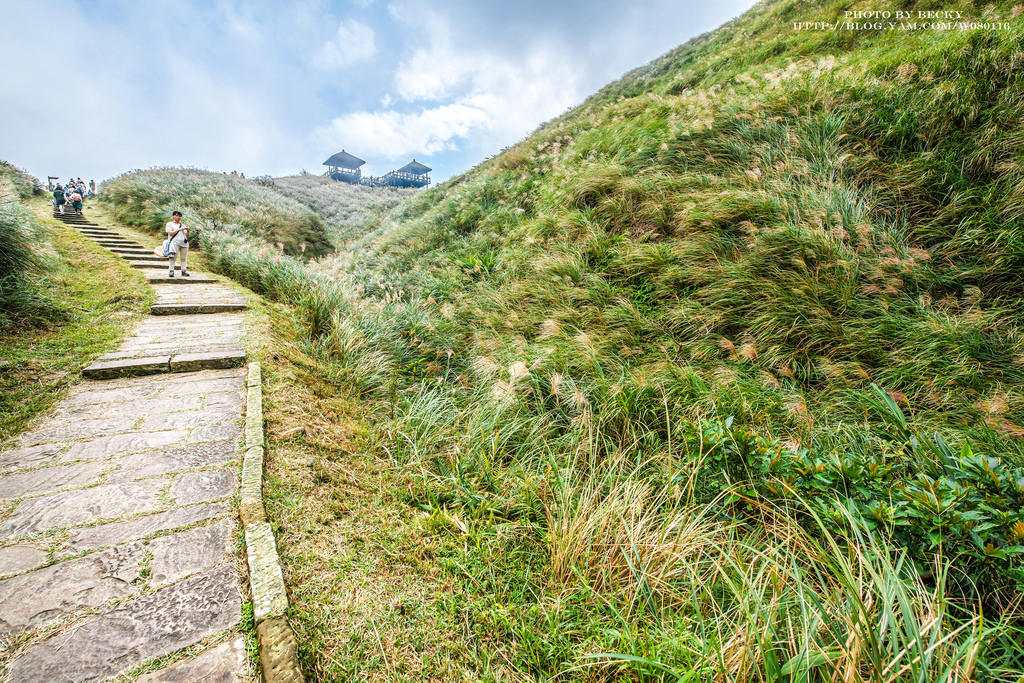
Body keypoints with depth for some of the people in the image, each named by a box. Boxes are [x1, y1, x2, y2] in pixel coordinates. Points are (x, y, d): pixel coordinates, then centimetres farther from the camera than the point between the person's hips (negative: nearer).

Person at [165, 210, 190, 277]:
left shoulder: (183, 225, 24)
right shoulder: (169, 224, 11)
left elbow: (186, 236, 18)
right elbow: (170, 233, -3)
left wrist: (187, 231, -1)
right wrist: (178, 229, -11)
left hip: (184, 243, 4)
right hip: (175, 243, -4)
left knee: (184, 257, -1)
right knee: (172, 257, -10)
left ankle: (184, 271, 0)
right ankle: (171, 271, -11)